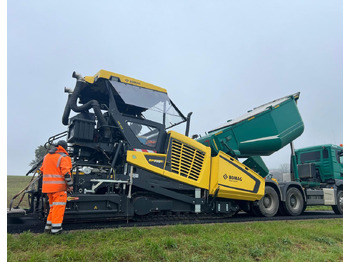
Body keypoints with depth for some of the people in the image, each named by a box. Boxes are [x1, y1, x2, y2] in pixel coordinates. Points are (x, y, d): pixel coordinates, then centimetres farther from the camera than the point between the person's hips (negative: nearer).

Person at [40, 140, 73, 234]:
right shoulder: (64, 157, -9)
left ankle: (48, 226, 23)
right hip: (59, 186, -7)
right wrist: (70, 185, -12)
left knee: (53, 206, 19)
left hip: (47, 186, 8)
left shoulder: (47, 156, 16)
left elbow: (42, 170, 22)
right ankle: (56, 228, 1)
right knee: (59, 206, -1)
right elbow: (66, 172, -17)